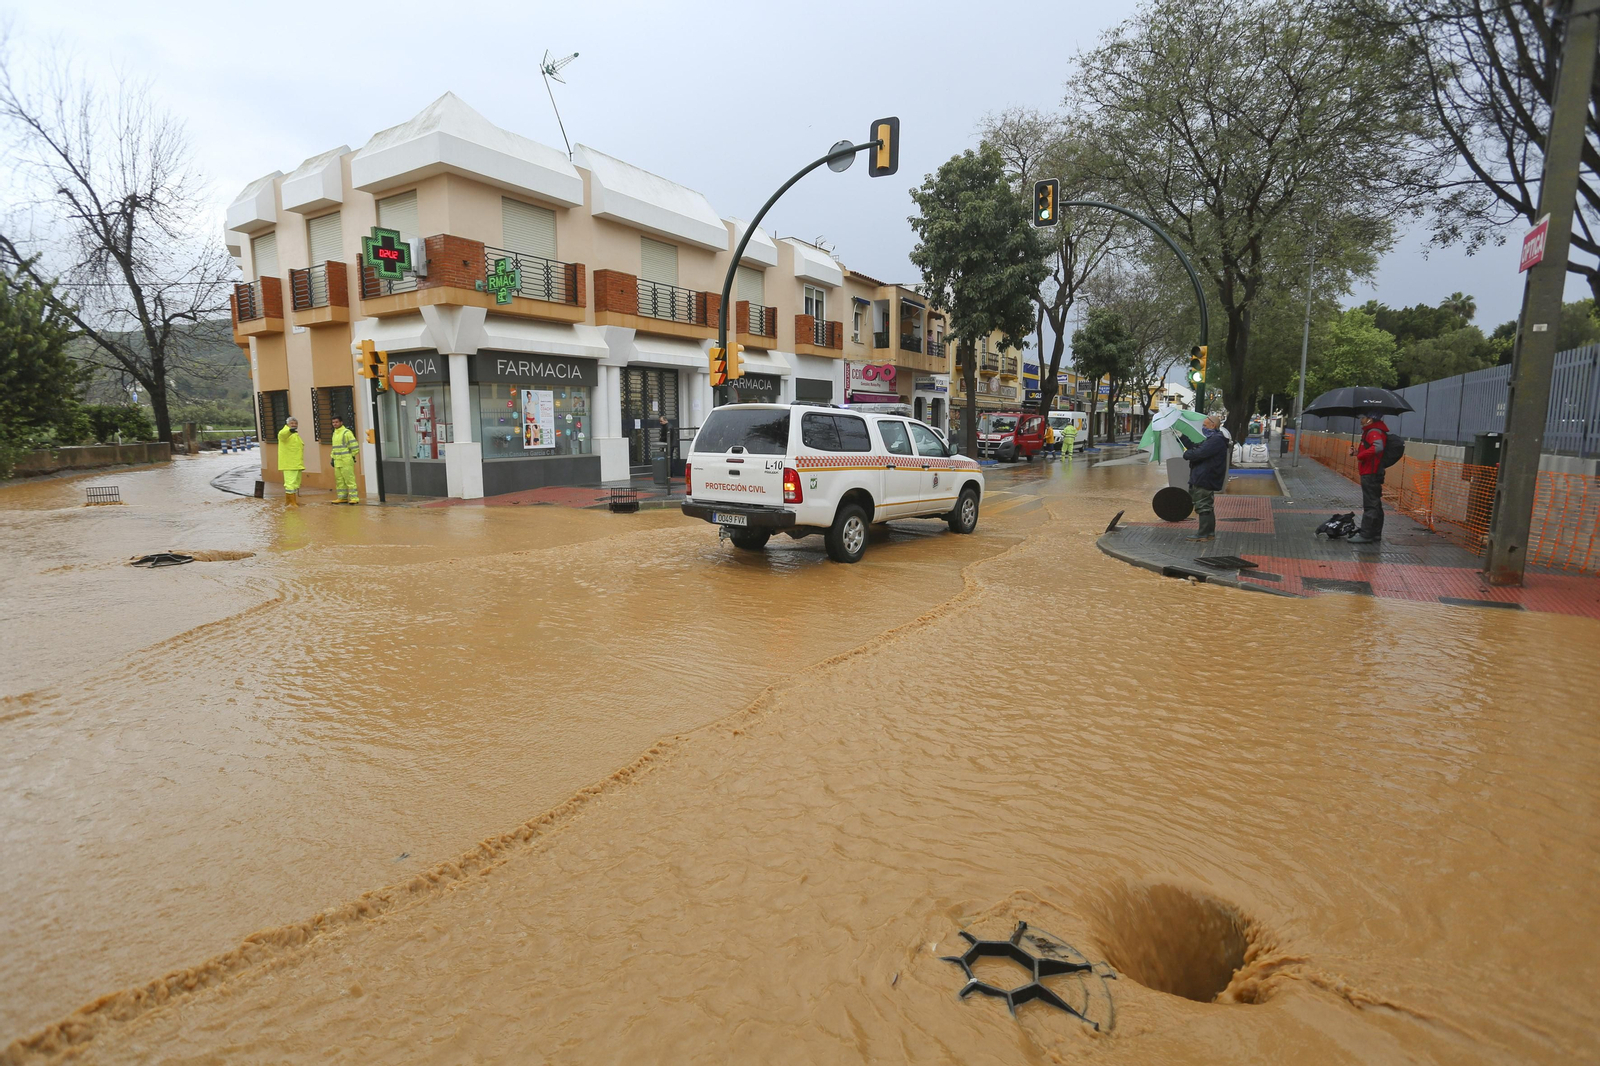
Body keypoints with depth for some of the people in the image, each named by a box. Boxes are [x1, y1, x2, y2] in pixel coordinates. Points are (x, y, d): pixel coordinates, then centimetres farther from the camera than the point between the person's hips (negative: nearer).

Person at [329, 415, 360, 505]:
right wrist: (333, 458, 20)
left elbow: (354, 445, -11)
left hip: (346, 461, -8)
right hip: (337, 461, 8)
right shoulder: (335, 433, 18)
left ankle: (354, 497, -7)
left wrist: (352, 456, -6)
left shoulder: (346, 432, -8)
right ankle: (342, 497, 16)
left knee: (349, 479, -9)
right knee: (339, 480, 10)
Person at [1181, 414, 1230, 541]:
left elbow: (1199, 453, -24)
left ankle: (1204, 534, -2)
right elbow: (1196, 447, 21)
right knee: (1206, 506, 16)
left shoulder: (1216, 440, -17)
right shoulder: (1212, 439, 17)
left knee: (1203, 506, -6)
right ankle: (1210, 533, 24)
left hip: (1205, 479, -11)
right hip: (1202, 478, 11)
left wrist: (1186, 454, -7)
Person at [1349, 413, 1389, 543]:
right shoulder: (1371, 431, 17)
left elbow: (1378, 447, -34)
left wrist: (1360, 455, -26)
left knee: (1370, 505, -8)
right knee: (1375, 505, 15)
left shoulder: (1374, 432, -15)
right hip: (1374, 474, 11)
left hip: (1370, 475, -11)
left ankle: (1366, 535, -6)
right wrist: (1357, 452, 8)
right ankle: (1375, 534, 22)